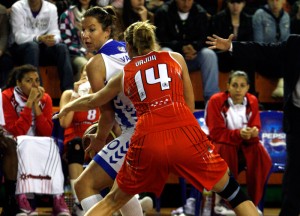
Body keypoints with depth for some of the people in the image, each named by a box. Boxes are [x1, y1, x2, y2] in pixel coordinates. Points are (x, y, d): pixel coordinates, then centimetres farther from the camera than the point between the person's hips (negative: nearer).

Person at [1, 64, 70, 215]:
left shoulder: (45, 99, 1)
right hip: (14, 145, -3)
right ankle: (23, 197, -47)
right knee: (26, 145, -37)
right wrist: (29, 103, -23)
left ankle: (57, 197, -38)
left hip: (40, 145, 3)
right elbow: (16, 132, -19)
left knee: (50, 145, -30)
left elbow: (46, 133, -9)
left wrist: (36, 104, -17)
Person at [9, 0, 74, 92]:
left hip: (42, 47, 4)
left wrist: (53, 39, -29)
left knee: (62, 47, -23)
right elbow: (19, 37, -18)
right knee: (32, 46, -36)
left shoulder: (51, 8, 1)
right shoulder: (17, 7, -10)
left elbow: (55, 33, -4)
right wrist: (39, 38, -34)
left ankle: (69, 90, -31)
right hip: (21, 47, -4)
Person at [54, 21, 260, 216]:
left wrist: (68, 107, 57)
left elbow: (92, 101, 38)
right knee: (231, 190, 12)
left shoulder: (124, 75, 21)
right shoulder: (175, 58, 20)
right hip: (185, 134, -1)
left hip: (148, 139, 1)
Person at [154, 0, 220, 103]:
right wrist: (182, 47, -26)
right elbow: (162, 40, -11)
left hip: (193, 56, 2)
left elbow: (203, 38, -4)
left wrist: (194, 47, -27)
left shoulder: (200, 13, 4)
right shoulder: (163, 12, -4)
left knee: (209, 54, -28)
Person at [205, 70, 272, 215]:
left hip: (245, 145, 4)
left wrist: (253, 134, -32)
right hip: (221, 144, -4)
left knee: (263, 157, -25)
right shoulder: (216, 101, -18)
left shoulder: (252, 101, -5)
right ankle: (222, 202, -25)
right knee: (225, 150, -38)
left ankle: (253, 203, -12)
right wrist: (238, 134, -36)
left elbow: (255, 128, -6)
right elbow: (216, 134, -21)